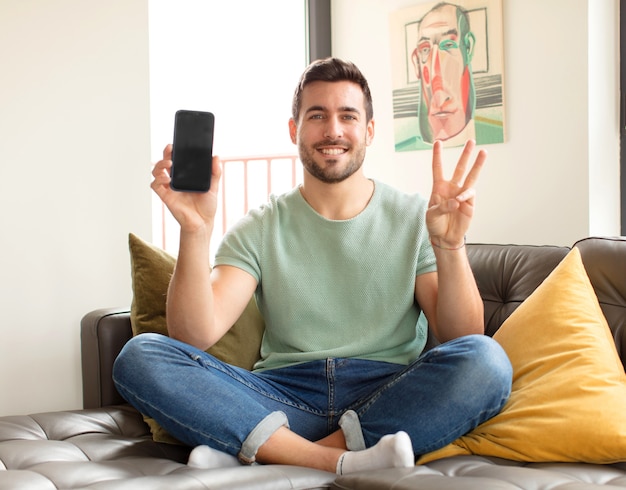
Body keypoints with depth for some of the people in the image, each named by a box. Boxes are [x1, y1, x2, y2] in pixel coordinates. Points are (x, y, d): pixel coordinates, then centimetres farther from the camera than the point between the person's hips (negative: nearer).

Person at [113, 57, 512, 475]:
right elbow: (195, 337, -5)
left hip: (392, 399, 0)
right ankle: (343, 460, -28)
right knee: (140, 357, -20)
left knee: (488, 361, -30)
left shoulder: (415, 219, 9)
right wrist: (196, 232, -19)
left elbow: (462, 339, -2)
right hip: (285, 399, 0)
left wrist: (449, 246, -19)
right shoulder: (260, 230, 10)